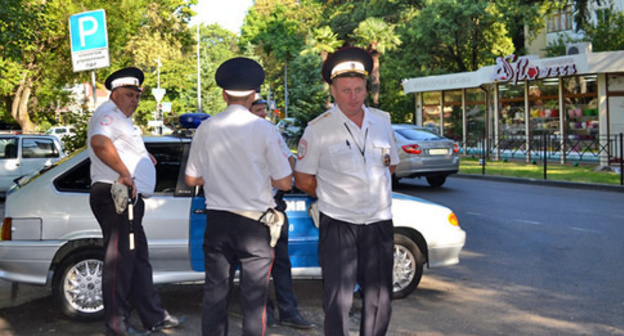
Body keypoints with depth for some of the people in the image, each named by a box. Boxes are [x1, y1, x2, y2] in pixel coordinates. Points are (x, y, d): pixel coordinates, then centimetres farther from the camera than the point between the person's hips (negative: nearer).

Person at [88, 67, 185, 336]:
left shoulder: (122, 119, 26)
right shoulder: (109, 113, -9)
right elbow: (99, 142, -30)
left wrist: (143, 157, 26)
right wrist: (125, 172, -29)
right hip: (116, 195, -11)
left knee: (139, 260, 14)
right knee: (119, 260, -7)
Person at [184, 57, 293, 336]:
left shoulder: (206, 128, 0)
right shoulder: (264, 130, -9)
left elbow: (192, 179, 7)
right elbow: (284, 183, -6)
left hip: (217, 221, 3)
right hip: (254, 221, -3)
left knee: (215, 293, 12)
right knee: (254, 298, 5)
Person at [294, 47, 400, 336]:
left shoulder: (382, 121, 6)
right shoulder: (318, 128, -7)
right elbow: (303, 180, 1)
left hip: (379, 223, 4)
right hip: (338, 225, -4)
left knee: (380, 298, 10)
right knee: (338, 299, -3)